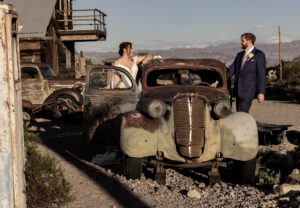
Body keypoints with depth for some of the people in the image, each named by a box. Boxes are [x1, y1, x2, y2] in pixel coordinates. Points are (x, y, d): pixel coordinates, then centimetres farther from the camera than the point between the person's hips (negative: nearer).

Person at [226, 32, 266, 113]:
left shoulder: (259, 55, -4)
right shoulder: (239, 55, 15)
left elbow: (262, 75, -8)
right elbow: (231, 71, 13)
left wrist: (261, 92, -14)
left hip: (248, 91, -6)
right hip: (238, 90, 7)